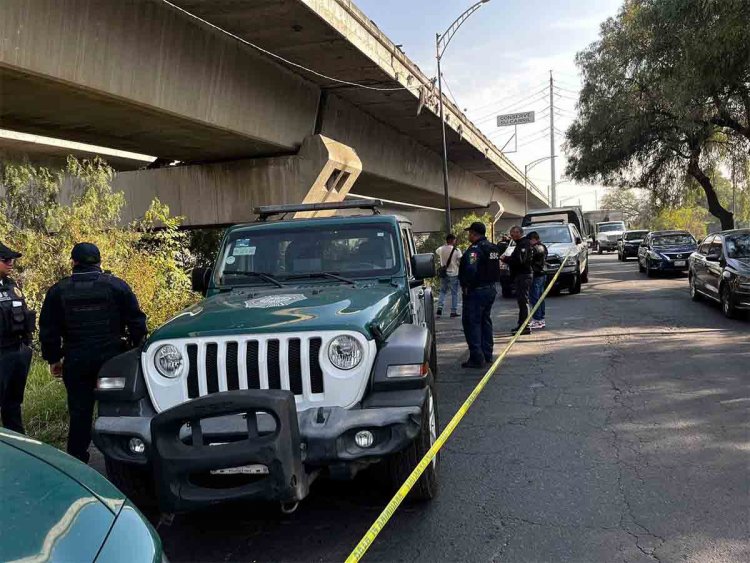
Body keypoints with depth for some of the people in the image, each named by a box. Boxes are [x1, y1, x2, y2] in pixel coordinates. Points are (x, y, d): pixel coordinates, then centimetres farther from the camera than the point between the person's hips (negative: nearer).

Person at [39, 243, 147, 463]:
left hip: (76, 361, 1)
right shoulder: (116, 285, -1)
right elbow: (136, 321, -2)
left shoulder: (58, 290, 3)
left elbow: (48, 330, 5)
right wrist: (135, 350, 10)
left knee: (80, 412, 8)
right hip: (112, 358, 0)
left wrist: (53, 359, 15)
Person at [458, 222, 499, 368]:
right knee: (485, 321, 18)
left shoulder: (475, 249, -19)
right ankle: (487, 355, 24)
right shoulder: (493, 248, 13)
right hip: (490, 289, 10)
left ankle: (477, 358, -7)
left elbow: (470, 270, -31)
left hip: (476, 291, -10)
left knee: (472, 323, -5)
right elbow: (497, 269, 19)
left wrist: (466, 285, -18)